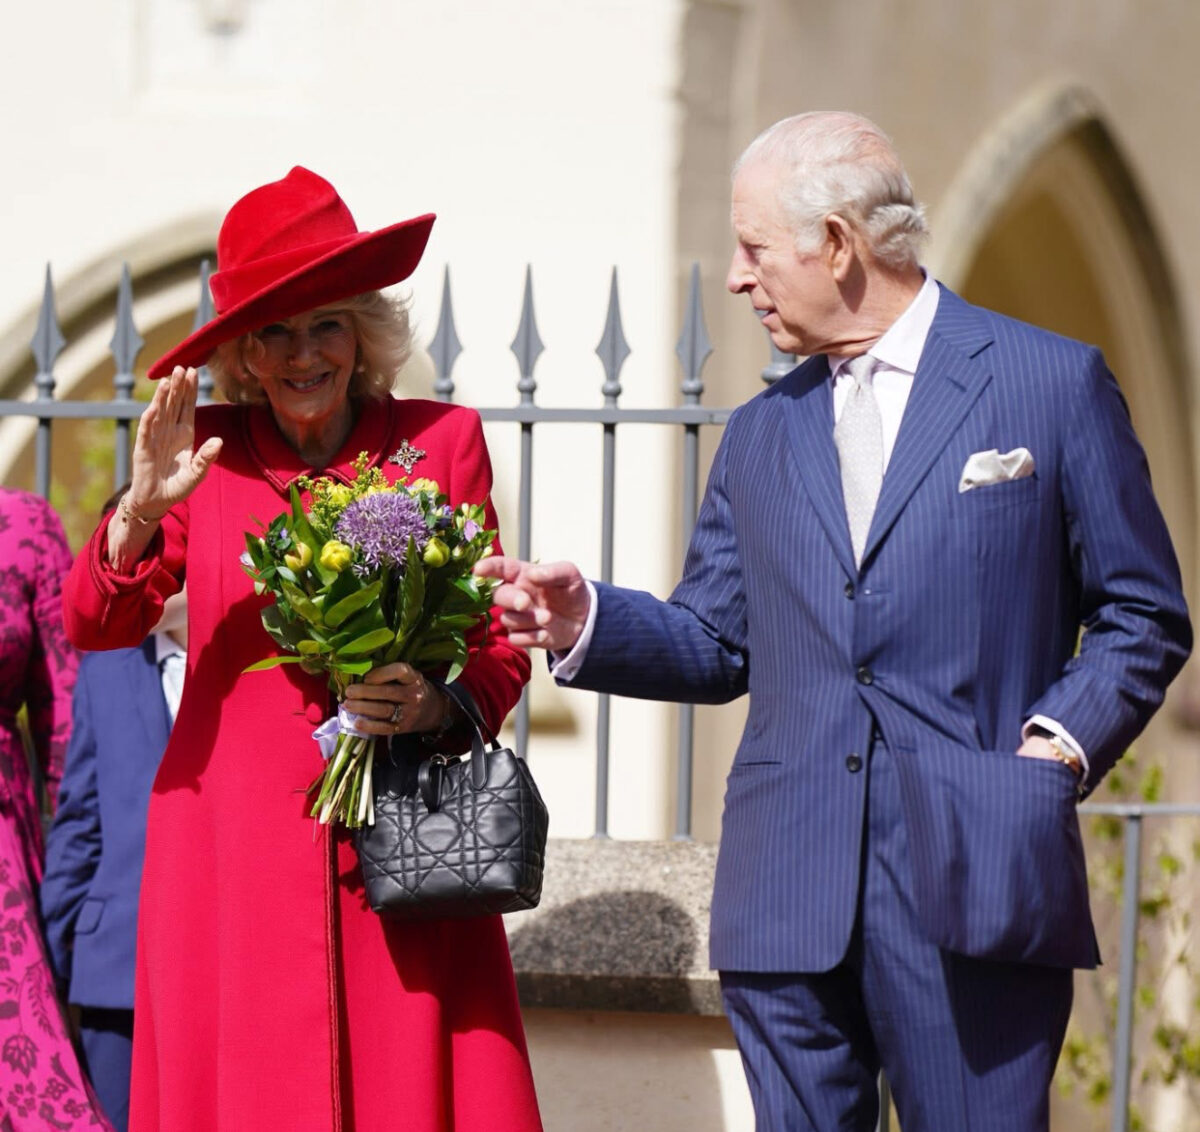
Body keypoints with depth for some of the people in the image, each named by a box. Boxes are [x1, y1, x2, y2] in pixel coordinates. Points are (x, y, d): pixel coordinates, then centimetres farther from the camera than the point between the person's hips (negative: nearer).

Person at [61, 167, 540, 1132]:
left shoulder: (441, 441, 5)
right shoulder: (208, 450, 6)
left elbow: (502, 651, 6)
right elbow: (95, 625, -1)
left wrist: (433, 703, -14)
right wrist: (143, 507, -18)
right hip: (232, 847, 1)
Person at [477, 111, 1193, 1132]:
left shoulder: (1054, 384, 3)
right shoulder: (759, 436, 17)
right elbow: (716, 644, 18)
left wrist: (1061, 743, -10)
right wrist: (587, 624, 0)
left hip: (968, 886, -4)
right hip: (789, 893, 4)